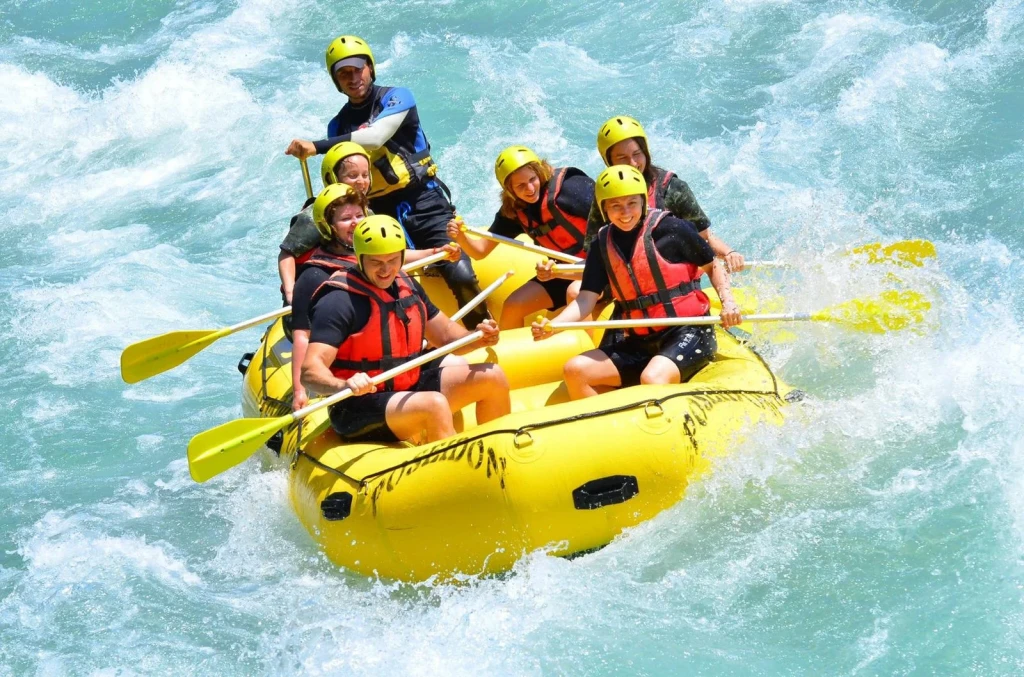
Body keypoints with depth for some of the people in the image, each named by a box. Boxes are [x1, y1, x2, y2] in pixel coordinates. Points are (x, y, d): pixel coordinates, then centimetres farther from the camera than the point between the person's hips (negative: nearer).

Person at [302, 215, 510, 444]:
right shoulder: (339, 300, -18)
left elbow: (445, 334, 20)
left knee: (492, 377, 2)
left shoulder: (407, 286, 8)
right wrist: (345, 385, -48)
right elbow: (310, 371, -27)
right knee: (435, 405, -34)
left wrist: (478, 337, -3)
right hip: (358, 412, -9)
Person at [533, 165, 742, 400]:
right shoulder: (603, 244, 7)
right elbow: (587, 298, 2)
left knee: (652, 379, -36)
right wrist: (552, 325, -16)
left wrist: (727, 301, -13)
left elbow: (713, 265, 5)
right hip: (638, 343, 6)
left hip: (687, 334, -6)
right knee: (575, 370, -12)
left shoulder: (670, 228, -6)